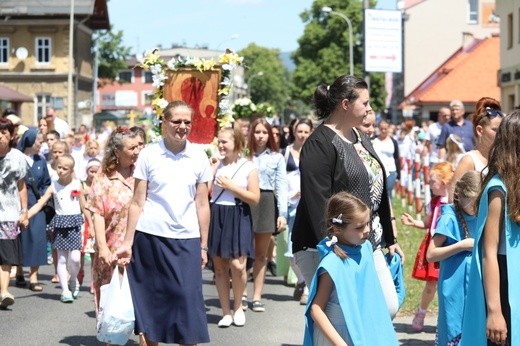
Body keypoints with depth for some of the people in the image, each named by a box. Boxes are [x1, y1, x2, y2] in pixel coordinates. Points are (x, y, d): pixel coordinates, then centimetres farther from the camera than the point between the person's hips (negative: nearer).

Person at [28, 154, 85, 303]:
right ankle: (65, 290, 8)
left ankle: (73, 281, 17)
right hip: (60, 224, 1)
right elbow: (39, 204, -3)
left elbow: (84, 207, 7)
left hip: (74, 224, -1)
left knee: (75, 258, -11)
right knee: (61, 259, 2)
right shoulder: (53, 186, 1)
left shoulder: (77, 184, 1)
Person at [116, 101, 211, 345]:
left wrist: (204, 246, 5)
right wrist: (128, 242, -4)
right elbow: (137, 202, 0)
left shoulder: (199, 157, 5)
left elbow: (202, 205, 7)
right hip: (150, 236, -1)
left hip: (187, 238, 1)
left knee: (188, 299, -4)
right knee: (150, 298, 7)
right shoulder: (149, 154, 0)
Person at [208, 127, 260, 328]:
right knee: (219, 267, 5)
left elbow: (255, 198, -7)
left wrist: (230, 186, -13)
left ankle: (238, 306, 12)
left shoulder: (248, 167, -1)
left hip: (238, 218, -3)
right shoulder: (216, 164, 7)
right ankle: (226, 312, 16)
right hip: (217, 217, 3)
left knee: (237, 266, -12)